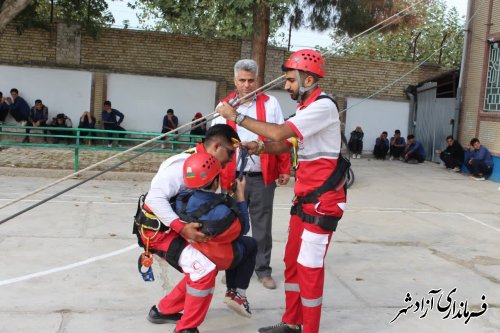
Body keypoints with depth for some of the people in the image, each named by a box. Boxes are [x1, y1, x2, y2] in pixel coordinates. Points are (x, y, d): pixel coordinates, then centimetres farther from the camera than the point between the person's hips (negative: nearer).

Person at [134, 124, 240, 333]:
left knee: (207, 267, 15)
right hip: (158, 229, -9)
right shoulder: (184, 164, -24)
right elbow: (155, 197, -30)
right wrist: (182, 228, -33)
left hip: (176, 227, 10)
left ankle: (164, 311, 28)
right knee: (204, 268, -19)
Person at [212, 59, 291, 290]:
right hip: (233, 176, 1)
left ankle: (263, 270, 22)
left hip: (263, 177, -1)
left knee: (262, 226, 8)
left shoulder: (270, 104, 4)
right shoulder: (224, 106, 5)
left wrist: (284, 169, 0)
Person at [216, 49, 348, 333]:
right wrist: (260, 147, -5)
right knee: (292, 260, 13)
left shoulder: (323, 106, -17)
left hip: (324, 199, -9)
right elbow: (285, 144, 15)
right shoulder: (305, 107, 15)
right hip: (304, 196, 9)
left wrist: (237, 117, -16)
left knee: (309, 266, -4)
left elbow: (279, 132, -24)